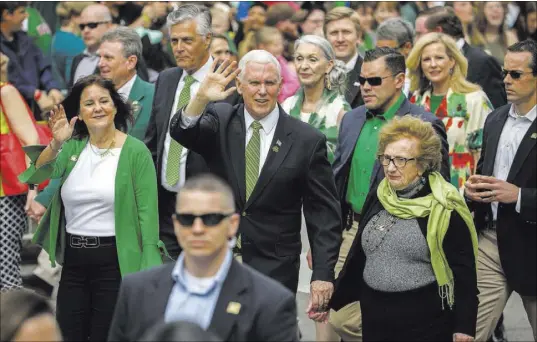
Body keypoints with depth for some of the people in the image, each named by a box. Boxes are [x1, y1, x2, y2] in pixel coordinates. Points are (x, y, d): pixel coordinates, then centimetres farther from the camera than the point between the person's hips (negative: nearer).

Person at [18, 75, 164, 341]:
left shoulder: (136, 151, -6)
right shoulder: (73, 147, 7)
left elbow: (147, 211, -9)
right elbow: (40, 173, -9)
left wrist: (149, 270, -16)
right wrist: (56, 144, -28)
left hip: (115, 261, -4)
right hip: (73, 260, 5)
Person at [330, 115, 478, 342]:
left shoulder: (443, 209, -10)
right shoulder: (377, 199, 7)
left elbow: (464, 273, -10)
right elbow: (358, 256, 16)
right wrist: (334, 299, 18)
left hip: (426, 324, -6)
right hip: (374, 318, 6)